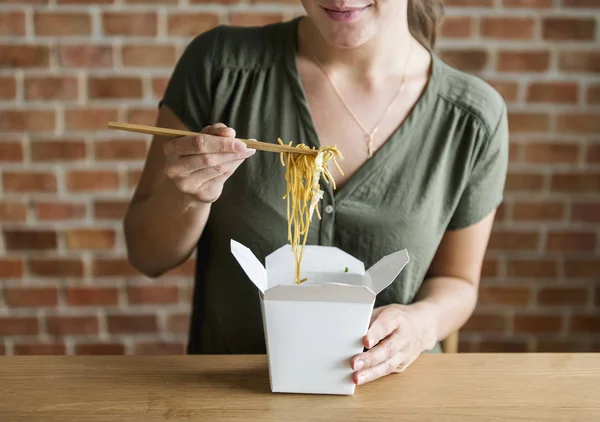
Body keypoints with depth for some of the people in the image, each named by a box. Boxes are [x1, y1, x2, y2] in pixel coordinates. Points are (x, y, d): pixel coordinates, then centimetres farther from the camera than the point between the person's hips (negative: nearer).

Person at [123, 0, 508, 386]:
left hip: (383, 388, 1)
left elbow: (456, 280, 6)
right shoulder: (219, 66, -10)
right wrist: (187, 194, -22)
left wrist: (423, 322, -15)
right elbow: (148, 257, -2)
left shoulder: (472, 120, -9)